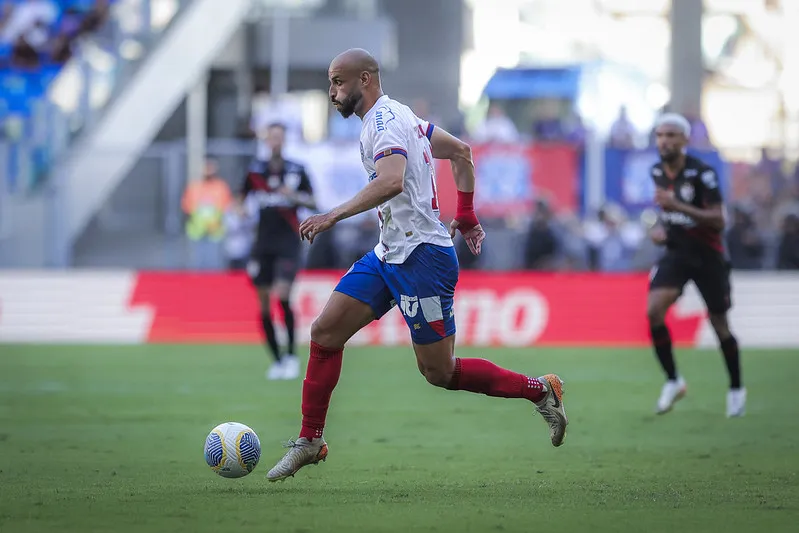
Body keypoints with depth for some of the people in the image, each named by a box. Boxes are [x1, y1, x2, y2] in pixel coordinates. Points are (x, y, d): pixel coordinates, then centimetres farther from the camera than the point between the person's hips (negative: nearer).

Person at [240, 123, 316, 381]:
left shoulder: (296, 170, 2)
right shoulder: (255, 170, 7)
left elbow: (312, 202, 5)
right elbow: (242, 198, 18)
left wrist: (295, 197, -14)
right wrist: (241, 211, -3)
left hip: (288, 242, -3)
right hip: (263, 243, 3)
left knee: (283, 295, -18)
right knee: (264, 303, 0)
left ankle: (292, 356, -5)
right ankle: (277, 359, 12)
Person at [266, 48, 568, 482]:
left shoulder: (383, 121, -16)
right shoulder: (399, 115, 15)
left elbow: (391, 181, -35)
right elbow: (461, 151, 25)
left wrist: (333, 216, -38)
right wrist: (466, 217, 28)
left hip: (421, 257, -10)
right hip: (389, 253, 10)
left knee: (439, 372, -3)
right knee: (324, 333, 1)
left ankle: (540, 390, 11)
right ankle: (310, 441, 7)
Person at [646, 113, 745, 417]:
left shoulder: (702, 173, -18)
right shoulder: (657, 172, 2)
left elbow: (719, 221, -23)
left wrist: (678, 206, -33)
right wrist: (658, 227, 2)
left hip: (708, 255, -4)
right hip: (676, 253, 4)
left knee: (719, 324, 3)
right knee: (654, 310, -18)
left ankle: (736, 389, 24)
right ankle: (672, 381, -3)